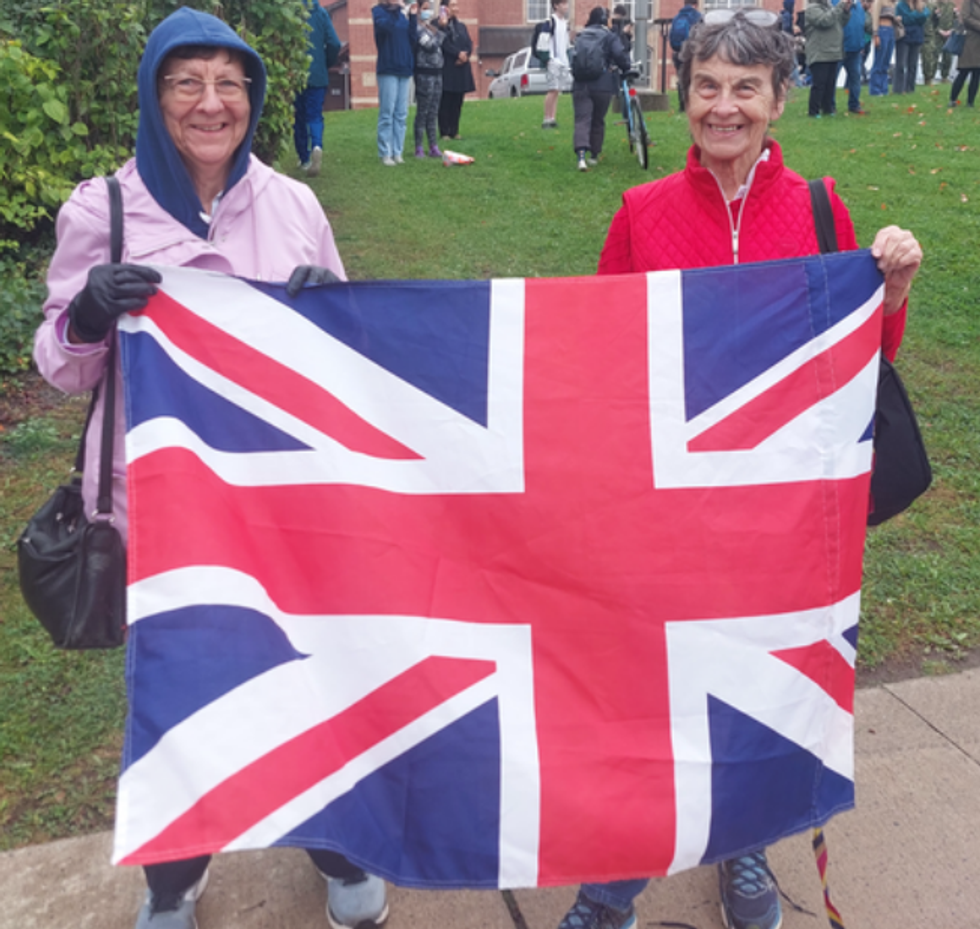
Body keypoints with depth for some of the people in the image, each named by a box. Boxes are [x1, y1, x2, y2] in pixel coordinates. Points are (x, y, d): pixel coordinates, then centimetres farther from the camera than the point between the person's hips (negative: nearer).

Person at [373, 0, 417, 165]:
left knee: (401, 114, 4)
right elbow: (384, 26, -19)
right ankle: (385, 154, -5)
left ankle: (397, 152, 8)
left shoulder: (401, 14, 16)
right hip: (388, 69, -5)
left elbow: (411, 36, 8)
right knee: (387, 113, -7)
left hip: (404, 68, 6)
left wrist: (413, 17, -1)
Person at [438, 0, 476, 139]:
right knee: (445, 101, -4)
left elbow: (469, 44, 9)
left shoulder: (462, 25, 18)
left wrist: (465, 55, -9)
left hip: (461, 67, 6)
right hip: (447, 68, -6)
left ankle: (454, 131, 12)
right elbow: (444, 44, -13)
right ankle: (445, 132, -1)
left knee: (457, 102, 6)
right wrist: (458, 54, -16)